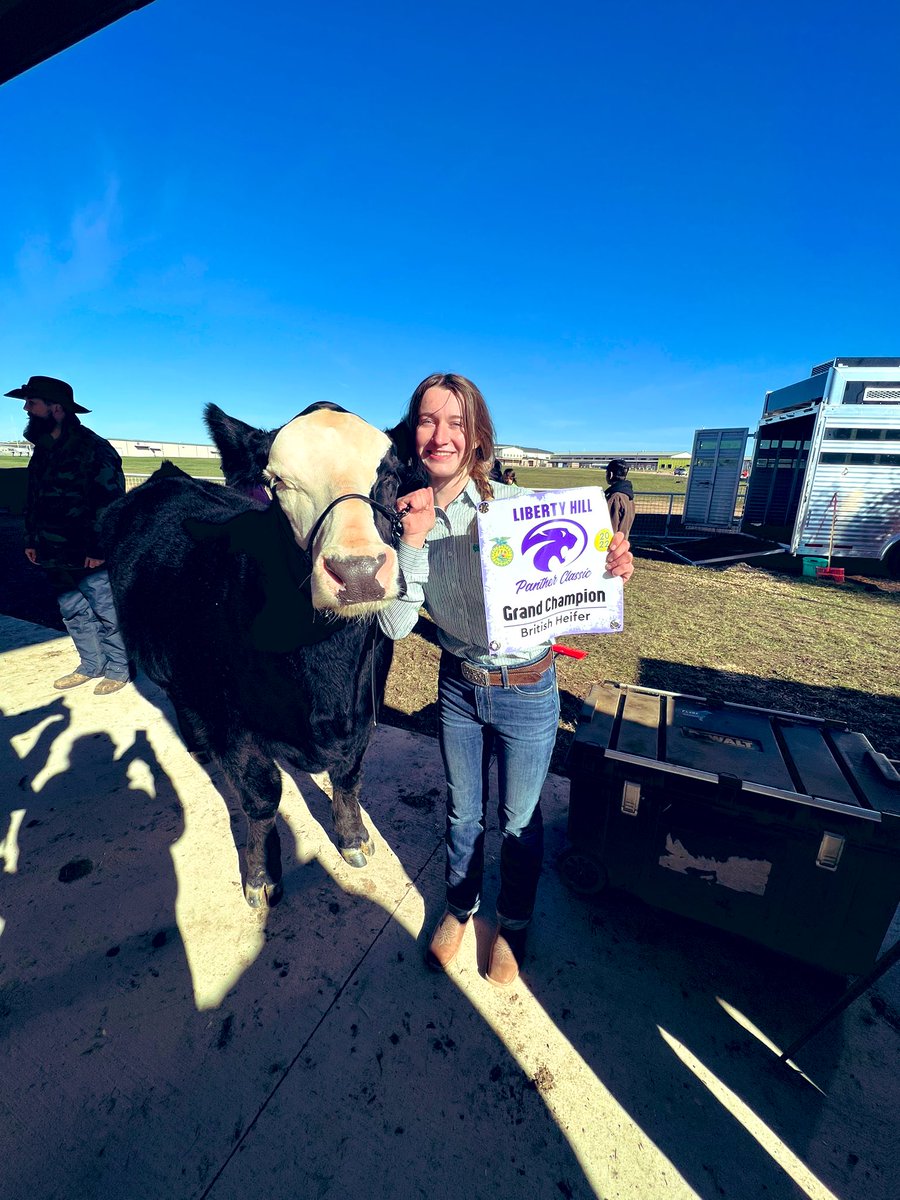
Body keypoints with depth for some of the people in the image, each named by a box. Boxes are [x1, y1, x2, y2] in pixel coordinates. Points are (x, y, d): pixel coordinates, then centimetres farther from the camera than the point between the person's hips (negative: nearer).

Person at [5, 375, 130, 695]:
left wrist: (98, 548, -19)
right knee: (73, 613, 15)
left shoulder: (93, 449, -13)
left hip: (89, 558, -8)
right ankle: (91, 666, 29)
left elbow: (111, 503, -18)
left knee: (107, 613, 2)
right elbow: (34, 500, 20)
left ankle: (118, 669, 15)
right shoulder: (42, 450, 13)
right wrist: (32, 540, 16)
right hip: (55, 556, 9)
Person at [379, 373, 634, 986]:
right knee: (462, 812, 25)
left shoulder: (517, 505, -19)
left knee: (519, 821, 20)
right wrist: (414, 541, -29)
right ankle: (459, 908, 56)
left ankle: (513, 926, 51)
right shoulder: (406, 517, -9)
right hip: (457, 688, 3)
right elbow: (395, 625, -17)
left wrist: (611, 571, -29)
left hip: (526, 693, -2)